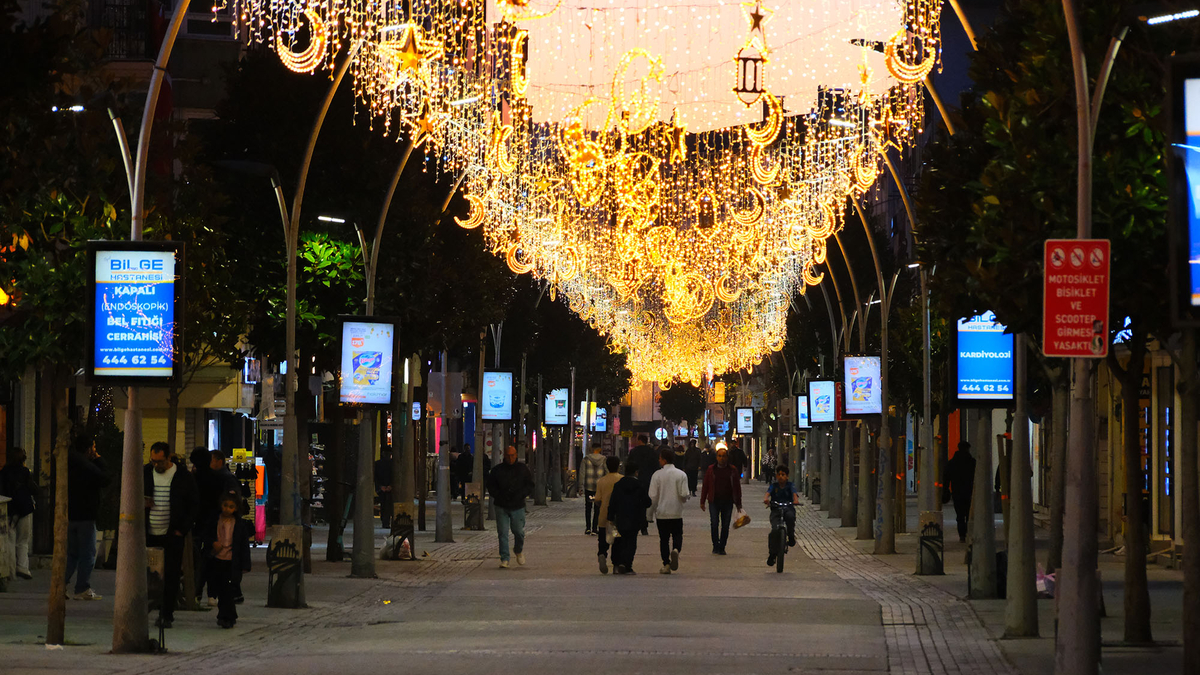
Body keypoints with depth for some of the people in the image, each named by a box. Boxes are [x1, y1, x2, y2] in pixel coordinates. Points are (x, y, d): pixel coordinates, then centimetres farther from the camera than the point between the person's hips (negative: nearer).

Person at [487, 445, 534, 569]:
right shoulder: (497, 470, 2)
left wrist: (520, 495, -10)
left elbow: (530, 485, 6)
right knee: (502, 534, -4)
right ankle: (504, 559, 0)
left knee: (519, 531, 2)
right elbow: (490, 485, 7)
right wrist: (499, 496, -8)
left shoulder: (522, 469, 4)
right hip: (501, 506, 0)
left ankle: (519, 551, 31)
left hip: (517, 506, 0)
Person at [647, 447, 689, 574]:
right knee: (677, 535, 13)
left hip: (661, 513, -1)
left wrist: (652, 510, 7)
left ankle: (666, 565, 4)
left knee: (664, 538, 8)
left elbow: (653, 496, -7)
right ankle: (676, 550, -19)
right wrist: (687, 496, 15)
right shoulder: (681, 474, -4)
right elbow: (684, 494, -9)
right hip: (677, 512, 1)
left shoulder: (657, 475, -7)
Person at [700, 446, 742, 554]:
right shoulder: (711, 469, 4)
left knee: (725, 526, 3)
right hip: (714, 501, -1)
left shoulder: (732, 470, 5)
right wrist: (702, 501, 3)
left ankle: (722, 547, 12)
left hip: (728, 502, 1)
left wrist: (738, 503, 7)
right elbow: (705, 486, 7)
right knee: (714, 523, -9)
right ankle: (715, 546, 2)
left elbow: (737, 487, 9)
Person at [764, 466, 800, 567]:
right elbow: (768, 492, -11)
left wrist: (796, 500, -35)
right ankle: (772, 554, -9)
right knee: (774, 529, -20)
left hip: (788, 508, 0)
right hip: (776, 510, 0)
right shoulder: (774, 486, 8)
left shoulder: (790, 485, 7)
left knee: (790, 516, -37)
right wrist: (766, 498, -35)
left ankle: (791, 536, -12)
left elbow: (794, 493, -11)